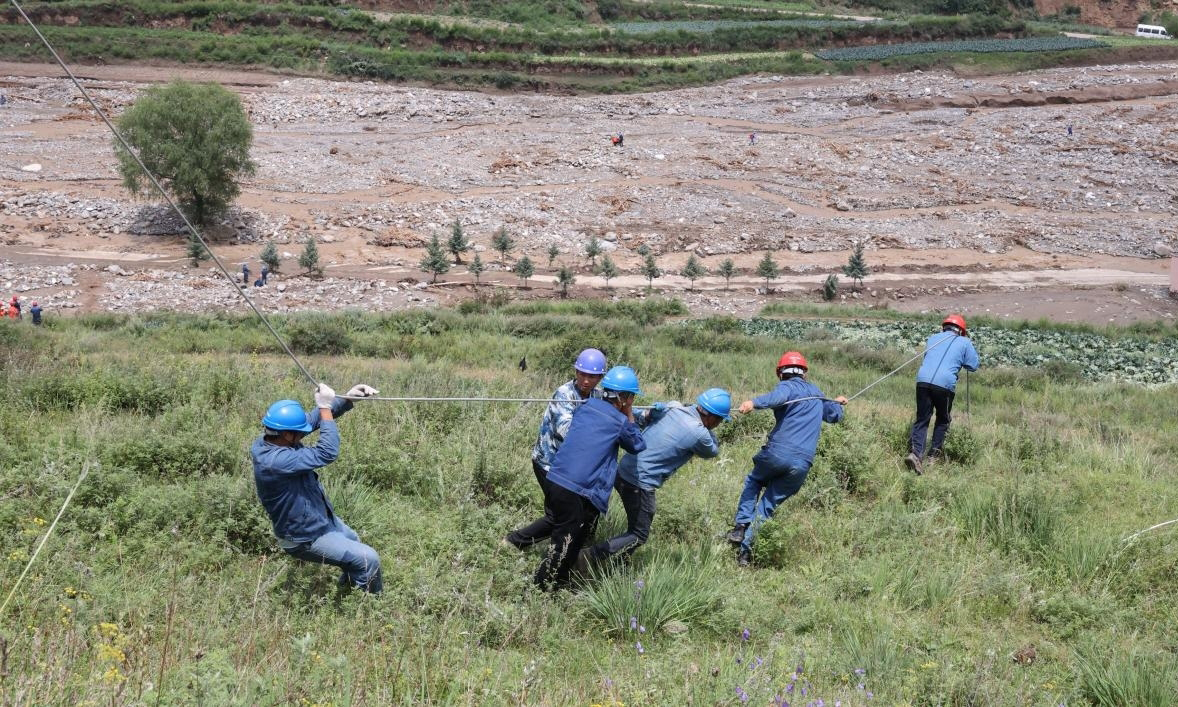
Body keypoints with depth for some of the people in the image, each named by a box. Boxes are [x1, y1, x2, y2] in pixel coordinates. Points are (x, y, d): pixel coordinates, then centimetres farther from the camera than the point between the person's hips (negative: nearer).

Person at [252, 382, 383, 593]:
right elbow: (326, 453, -39)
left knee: (353, 541, 32)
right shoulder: (274, 462, -39)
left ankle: (347, 587, 53)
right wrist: (325, 407, -35)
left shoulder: (272, 438, -12)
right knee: (369, 560, -7)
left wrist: (347, 399, -15)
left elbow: (313, 419, -3)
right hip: (306, 539, -10)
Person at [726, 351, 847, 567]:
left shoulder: (787, 386, 1)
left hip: (778, 452, -4)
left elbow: (779, 397, -25)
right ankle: (746, 548, 2)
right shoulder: (816, 393, 20)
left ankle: (741, 527, 9)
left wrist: (754, 402, -41)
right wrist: (838, 403, 60)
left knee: (753, 481, 26)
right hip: (802, 464, 4)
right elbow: (835, 415, 37)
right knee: (768, 505, 12)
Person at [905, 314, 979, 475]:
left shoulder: (933, 338, 24)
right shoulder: (964, 343, 13)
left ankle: (915, 452, -16)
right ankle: (934, 454, 16)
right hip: (945, 383, -3)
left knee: (922, 419, 3)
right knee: (942, 419, 17)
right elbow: (973, 365, 16)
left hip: (923, 379, 3)